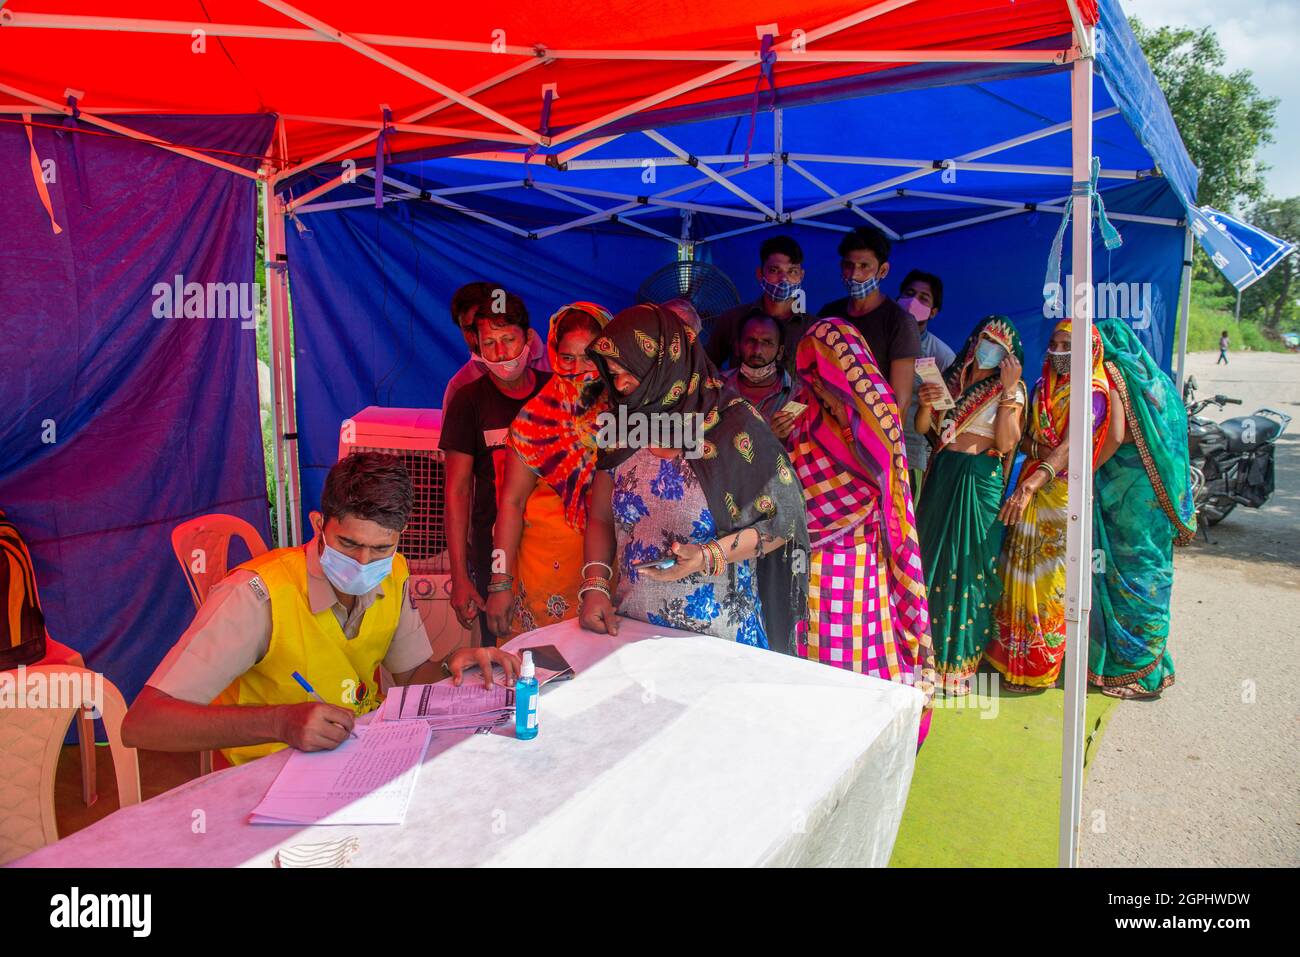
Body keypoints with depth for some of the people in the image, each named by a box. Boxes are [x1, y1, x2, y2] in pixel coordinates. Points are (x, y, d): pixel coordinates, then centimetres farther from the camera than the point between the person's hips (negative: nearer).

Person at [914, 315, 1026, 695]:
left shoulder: (1010, 390, 1)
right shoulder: (951, 377, 10)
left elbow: (1006, 443, -12)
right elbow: (923, 428, 7)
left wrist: (1008, 390, -15)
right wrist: (926, 403, -13)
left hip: (981, 481, -3)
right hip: (942, 475, 3)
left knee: (971, 563, 1)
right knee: (935, 556, 6)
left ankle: (961, 657, 13)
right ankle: (931, 649, 20)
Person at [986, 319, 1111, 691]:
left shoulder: (1092, 392, -10)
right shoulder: (1043, 385, 12)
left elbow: (1069, 446, -24)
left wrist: (1031, 485, -36)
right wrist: (1036, 447, -12)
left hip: (1062, 492, -6)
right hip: (1031, 488, 6)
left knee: (1048, 579, -1)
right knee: (1020, 571, 11)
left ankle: (1038, 667, 10)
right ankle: (1012, 654, 23)